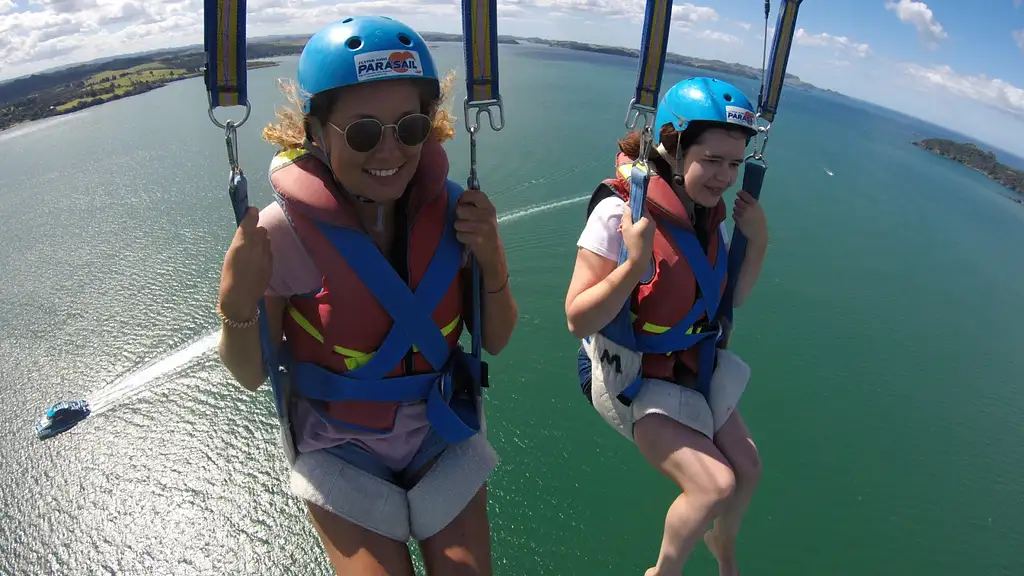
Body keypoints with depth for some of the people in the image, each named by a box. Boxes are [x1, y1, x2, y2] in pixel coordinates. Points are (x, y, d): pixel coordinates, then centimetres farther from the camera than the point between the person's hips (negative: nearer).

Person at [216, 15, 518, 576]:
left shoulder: (450, 210, -16)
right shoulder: (285, 231, -22)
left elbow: (495, 340, -5)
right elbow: (251, 375, -10)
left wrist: (492, 264, -23)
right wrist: (237, 307, -30)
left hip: (443, 435, 2)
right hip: (341, 452, -2)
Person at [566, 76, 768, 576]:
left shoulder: (707, 212, -4)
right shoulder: (621, 211, -25)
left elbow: (727, 300, 7)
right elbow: (578, 320, -25)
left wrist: (756, 242, -7)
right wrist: (635, 263, -37)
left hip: (695, 366, 7)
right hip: (633, 378, -7)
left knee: (748, 468, 13)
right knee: (716, 484, -16)